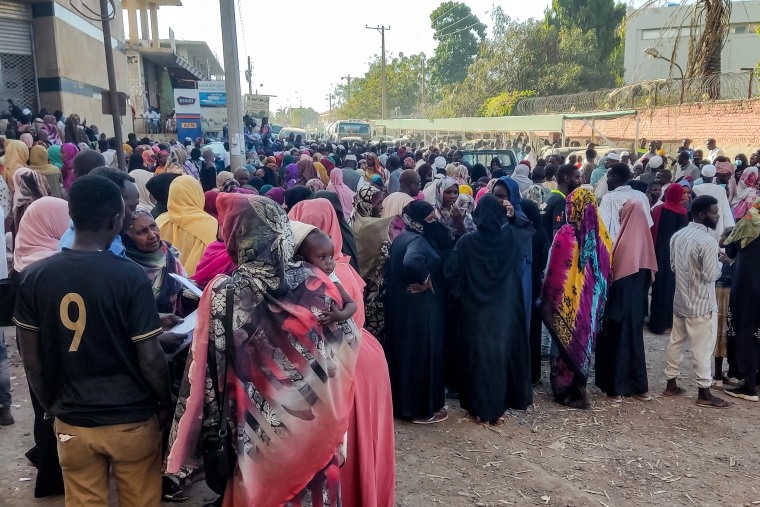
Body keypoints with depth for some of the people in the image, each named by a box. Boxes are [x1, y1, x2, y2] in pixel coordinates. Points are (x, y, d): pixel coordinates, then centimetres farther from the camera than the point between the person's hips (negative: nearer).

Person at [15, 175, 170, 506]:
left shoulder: (34, 276, -7)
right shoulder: (130, 276, -18)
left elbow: (31, 358, 1)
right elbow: (149, 358, -15)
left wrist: (51, 406, 14)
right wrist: (166, 403, 1)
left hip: (72, 421, 3)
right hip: (132, 419, -3)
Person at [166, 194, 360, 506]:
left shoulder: (223, 293, -16)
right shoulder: (316, 283, -10)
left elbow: (207, 372, -10)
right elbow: (348, 340, 1)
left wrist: (213, 433, 2)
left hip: (260, 434, -1)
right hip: (314, 425, 2)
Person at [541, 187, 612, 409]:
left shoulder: (566, 235, -19)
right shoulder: (601, 234, -3)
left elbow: (554, 272, -15)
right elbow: (606, 270, 4)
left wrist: (547, 299, -4)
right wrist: (598, 295, 15)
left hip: (567, 298, -5)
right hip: (591, 299, 5)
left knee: (566, 342, 8)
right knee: (583, 340, 17)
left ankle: (565, 389, 17)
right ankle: (578, 388, 30)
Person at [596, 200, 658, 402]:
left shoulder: (624, 241, -18)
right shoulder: (644, 239, 2)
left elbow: (613, 273, -16)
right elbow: (650, 271, 7)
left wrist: (607, 305, -9)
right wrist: (641, 295, 16)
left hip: (620, 301, -6)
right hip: (637, 302, 7)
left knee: (618, 340, 4)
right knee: (634, 337, 15)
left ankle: (616, 388, 11)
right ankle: (639, 387, 21)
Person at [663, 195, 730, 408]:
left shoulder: (678, 235, 3)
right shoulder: (708, 241, -21)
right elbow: (711, 275, -19)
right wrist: (720, 261, -3)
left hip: (680, 301, 8)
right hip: (701, 305, -8)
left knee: (676, 342, 15)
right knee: (703, 348, 3)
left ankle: (671, 384, 24)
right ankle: (704, 393, 13)